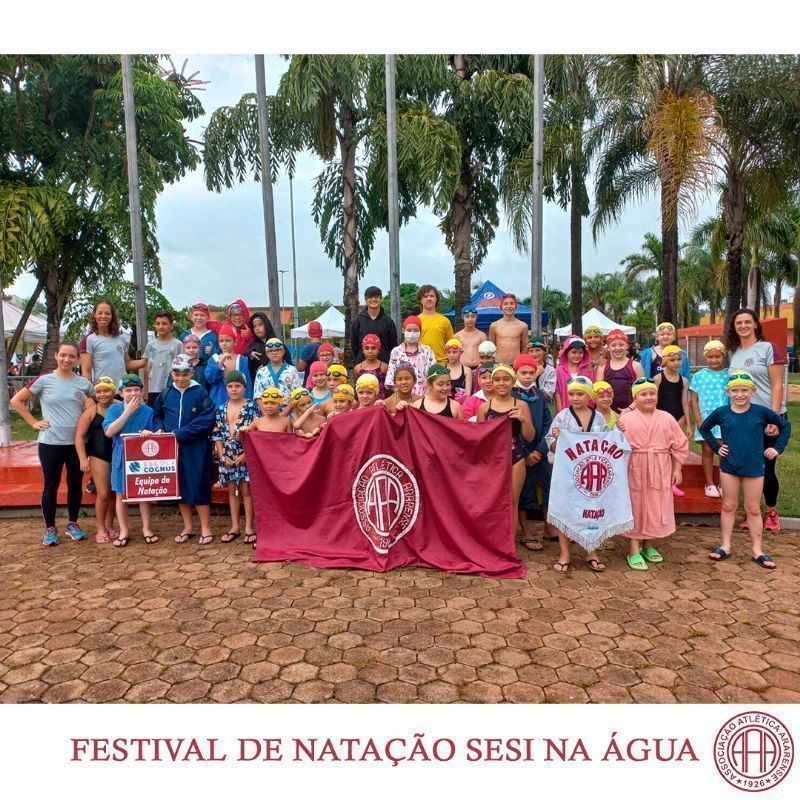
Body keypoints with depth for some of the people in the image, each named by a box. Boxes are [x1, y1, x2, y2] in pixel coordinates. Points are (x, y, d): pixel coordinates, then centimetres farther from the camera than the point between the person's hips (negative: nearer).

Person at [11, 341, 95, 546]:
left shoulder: (84, 383, 3)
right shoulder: (44, 380, -5)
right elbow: (16, 400, 0)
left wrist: (91, 405, -3)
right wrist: (33, 422, -5)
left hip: (77, 442, 3)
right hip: (50, 443, -2)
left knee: (75, 484, 11)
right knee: (51, 485, 7)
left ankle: (72, 524, 26)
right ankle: (50, 528, 20)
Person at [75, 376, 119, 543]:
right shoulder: (91, 411, -3)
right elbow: (79, 436, -4)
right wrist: (83, 459, -11)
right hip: (99, 456, -2)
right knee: (103, 494, -3)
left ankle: (109, 526, 27)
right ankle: (100, 528, 14)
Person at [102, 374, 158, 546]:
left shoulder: (148, 411, -3)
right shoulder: (115, 409, -4)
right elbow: (109, 432, -16)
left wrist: (148, 434, -22)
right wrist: (128, 411, -18)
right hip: (121, 457, 0)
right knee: (121, 495, 9)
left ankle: (146, 528, 23)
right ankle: (124, 531, 22)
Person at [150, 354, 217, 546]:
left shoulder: (200, 393, -5)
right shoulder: (166, 394, 8)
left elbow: (208, 418, -14)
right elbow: (157, 415, 20)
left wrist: (181, 433, -17)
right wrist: (160, 428, -3)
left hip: (196, 448, -4)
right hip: (173, 448, 5)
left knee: (199, 486, -3)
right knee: (179, 486, 11)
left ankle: (206, 528, 8)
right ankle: (187, 527, 23)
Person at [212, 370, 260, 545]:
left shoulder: (251, 407, -6)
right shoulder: (221, 409, 7)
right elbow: (216, 434, 7)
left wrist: (245, 455, -13)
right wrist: (222, 455, -2)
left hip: (246, 455, -4)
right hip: (227, 457, 4)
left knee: (247, 490, 2)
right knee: (232, 491, 12)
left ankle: (248, 527, 10)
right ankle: (235, 527, 21)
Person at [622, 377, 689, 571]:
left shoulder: (666, 418, 2)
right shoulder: (627, 419, -7)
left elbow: (680, 445, 7)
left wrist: (677, 470, 5)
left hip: (660, 472, 3)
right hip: (636, 471, -3)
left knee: (656, 508, 11)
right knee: (636, 508, 4)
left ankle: (648, 546, 29)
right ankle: (634, 551, 13)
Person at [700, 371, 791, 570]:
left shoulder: (761, 412, -7)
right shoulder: (721, 413, -5)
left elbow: (785, 426, 6)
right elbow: (704, 428, 11)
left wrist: (778, 448, -1)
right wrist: (716, 447, 2)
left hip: (754, 468, -1)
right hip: (729, 467, 1)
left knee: (753, 509, 9)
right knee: (728, 506, 10)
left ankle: (757, 551, 19)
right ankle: (725, 547, 19)